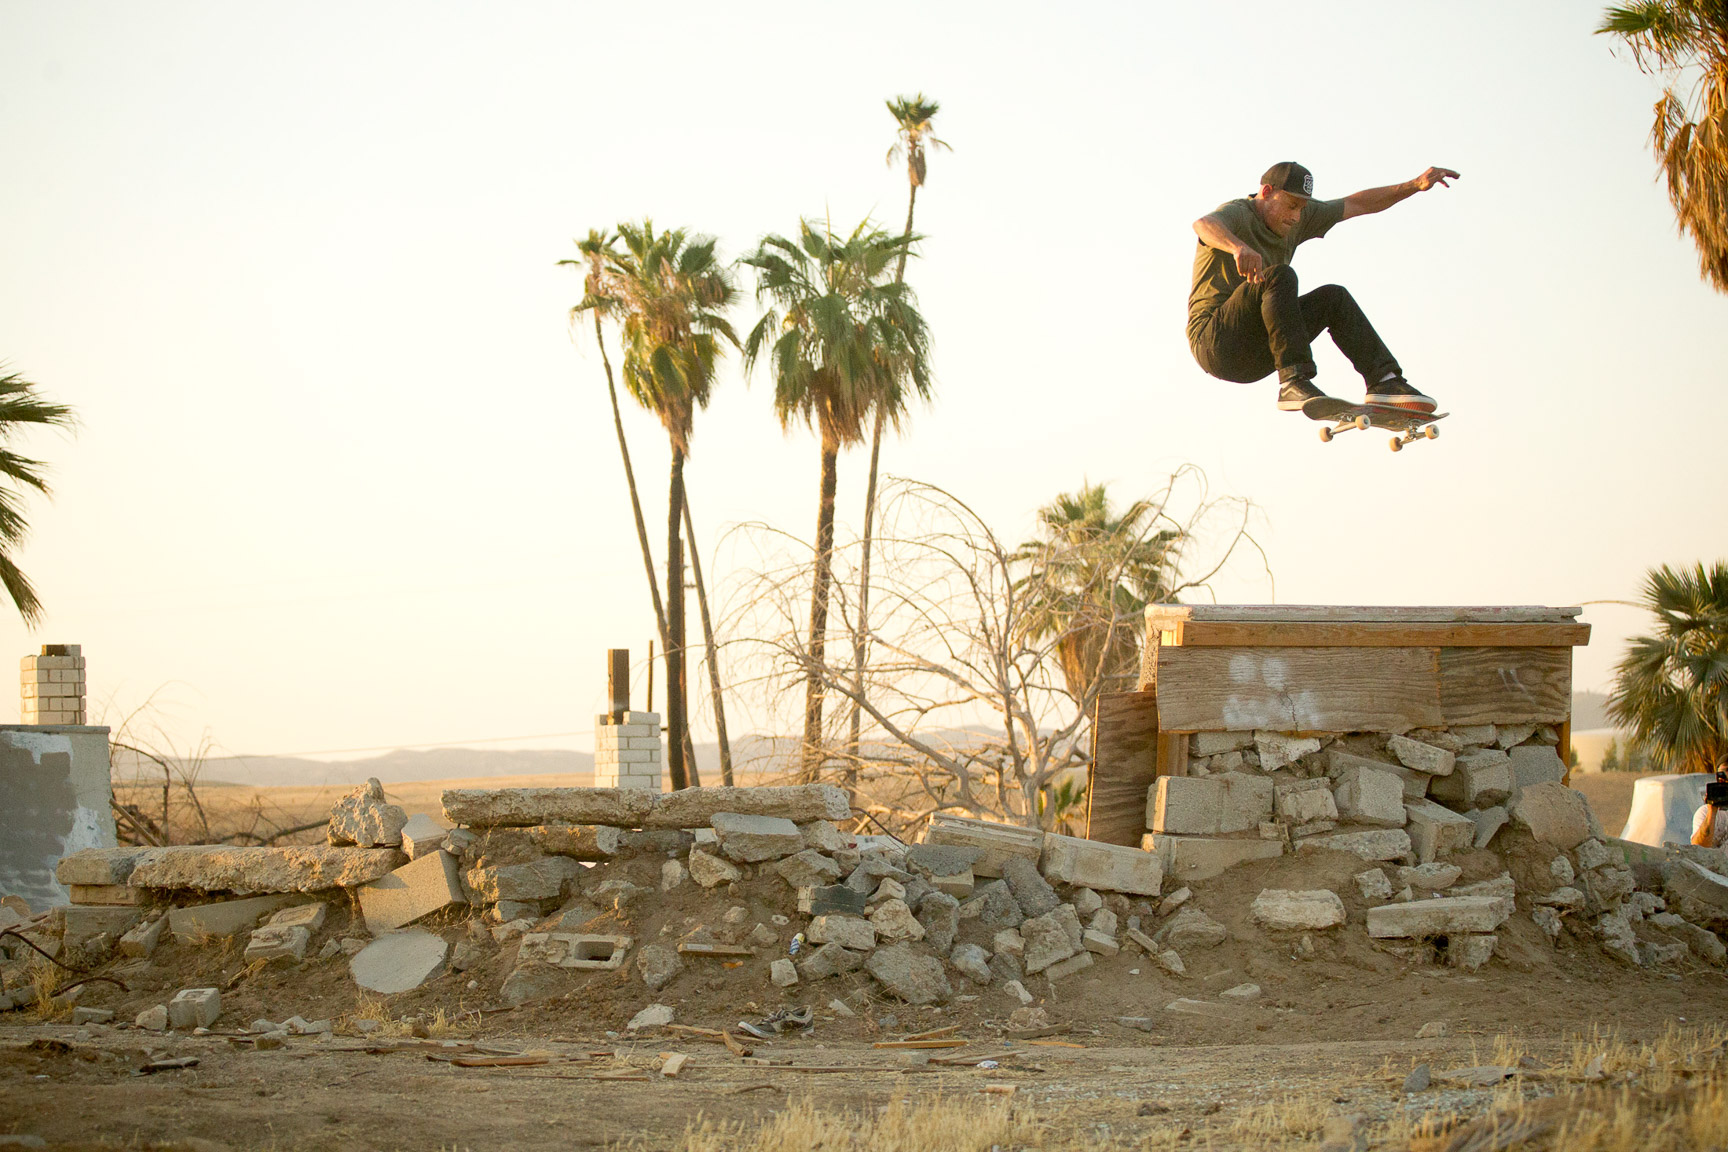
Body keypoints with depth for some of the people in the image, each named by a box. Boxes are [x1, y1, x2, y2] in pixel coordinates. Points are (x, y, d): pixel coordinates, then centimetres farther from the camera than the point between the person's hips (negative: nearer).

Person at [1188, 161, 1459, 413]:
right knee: (1279, 277, -28)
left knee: (1333, 297, 0)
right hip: (1215, 344, -8)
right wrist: (1238, 247, -61)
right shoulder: (1236, 214, -13)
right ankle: (1294, 383, -35)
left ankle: (1384, 381, -7)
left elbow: (1356, 204, 19)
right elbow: (1204, 225, -39)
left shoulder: (1296, 219, 11)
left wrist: (1415, 185, 9)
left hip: (1254, 357, 8)